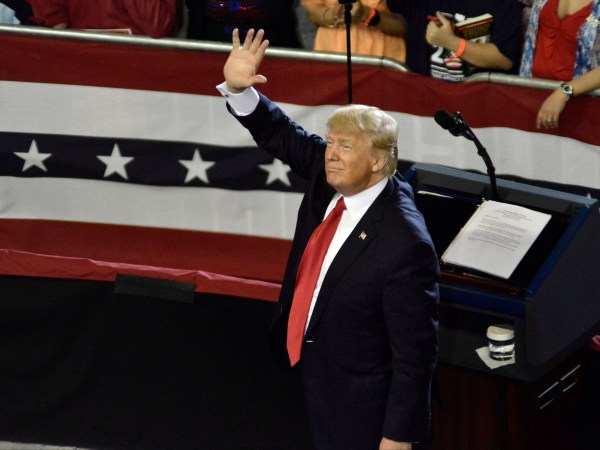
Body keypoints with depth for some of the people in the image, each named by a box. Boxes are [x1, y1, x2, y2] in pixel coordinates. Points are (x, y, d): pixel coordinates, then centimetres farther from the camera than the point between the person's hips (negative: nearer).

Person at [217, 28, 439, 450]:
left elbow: (415, 353, -27)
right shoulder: (331, 179, -9)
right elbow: (281, 136, 7)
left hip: (362, 403, -8)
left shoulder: (405, 247, -32)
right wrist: (238, 88, -11)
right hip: (317, 369, 8)